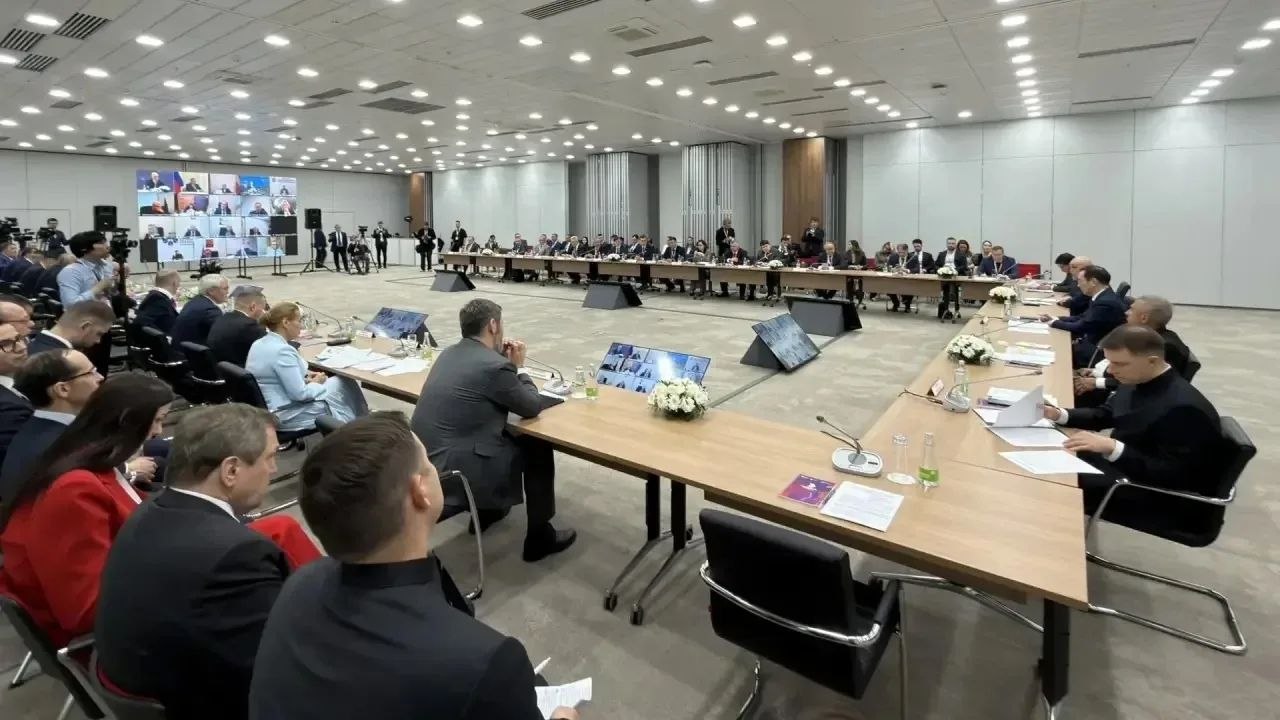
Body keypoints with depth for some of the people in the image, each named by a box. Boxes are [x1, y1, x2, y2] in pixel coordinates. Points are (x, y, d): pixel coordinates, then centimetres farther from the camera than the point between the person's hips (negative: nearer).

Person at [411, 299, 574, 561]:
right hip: (453, 470, -9)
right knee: (538, 447, 7)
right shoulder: (494, 365, -18)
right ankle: (540, 537, 17)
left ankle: (486, 511, 39)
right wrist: (519, 367, 8)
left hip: (426, 460, 9)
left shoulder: (450, 353, 9)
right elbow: (532, 407, -5)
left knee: (504, 434, 28)